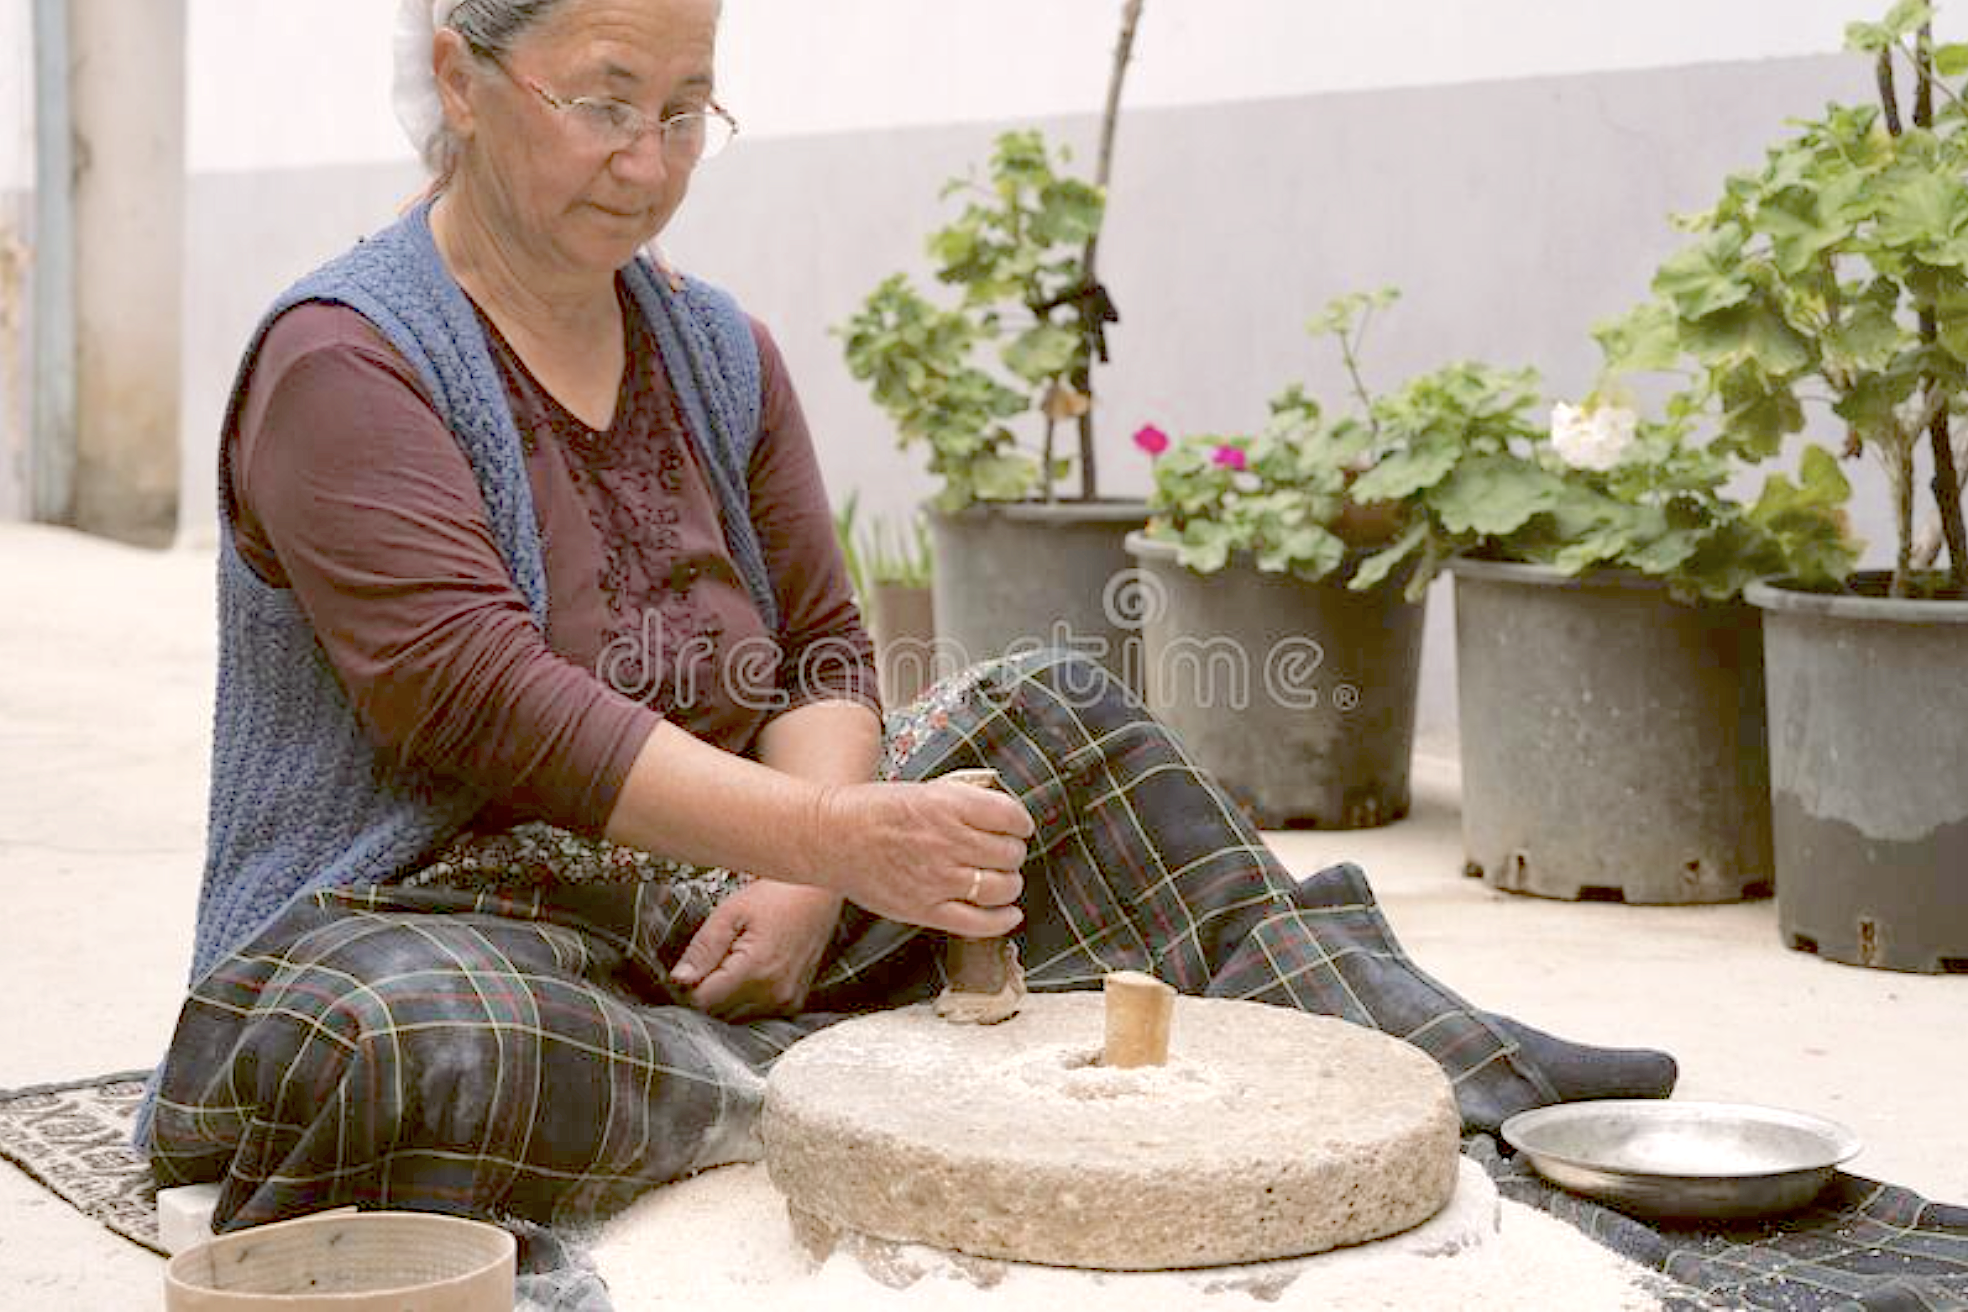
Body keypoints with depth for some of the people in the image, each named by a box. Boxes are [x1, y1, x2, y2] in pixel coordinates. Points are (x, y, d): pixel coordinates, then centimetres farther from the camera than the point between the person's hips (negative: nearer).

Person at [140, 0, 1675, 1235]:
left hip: (704, 906, 7)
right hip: (432, 913, -6)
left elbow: (822, 646, 6)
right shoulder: (343, 364, -12)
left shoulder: (717, 353, 11)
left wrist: (800, 882, -15)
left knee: (1047, 715, -3)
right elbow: (480, 697, -24)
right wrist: (832, 838, -34)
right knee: (419, 1056, -42)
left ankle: (1433, 1056, -9)